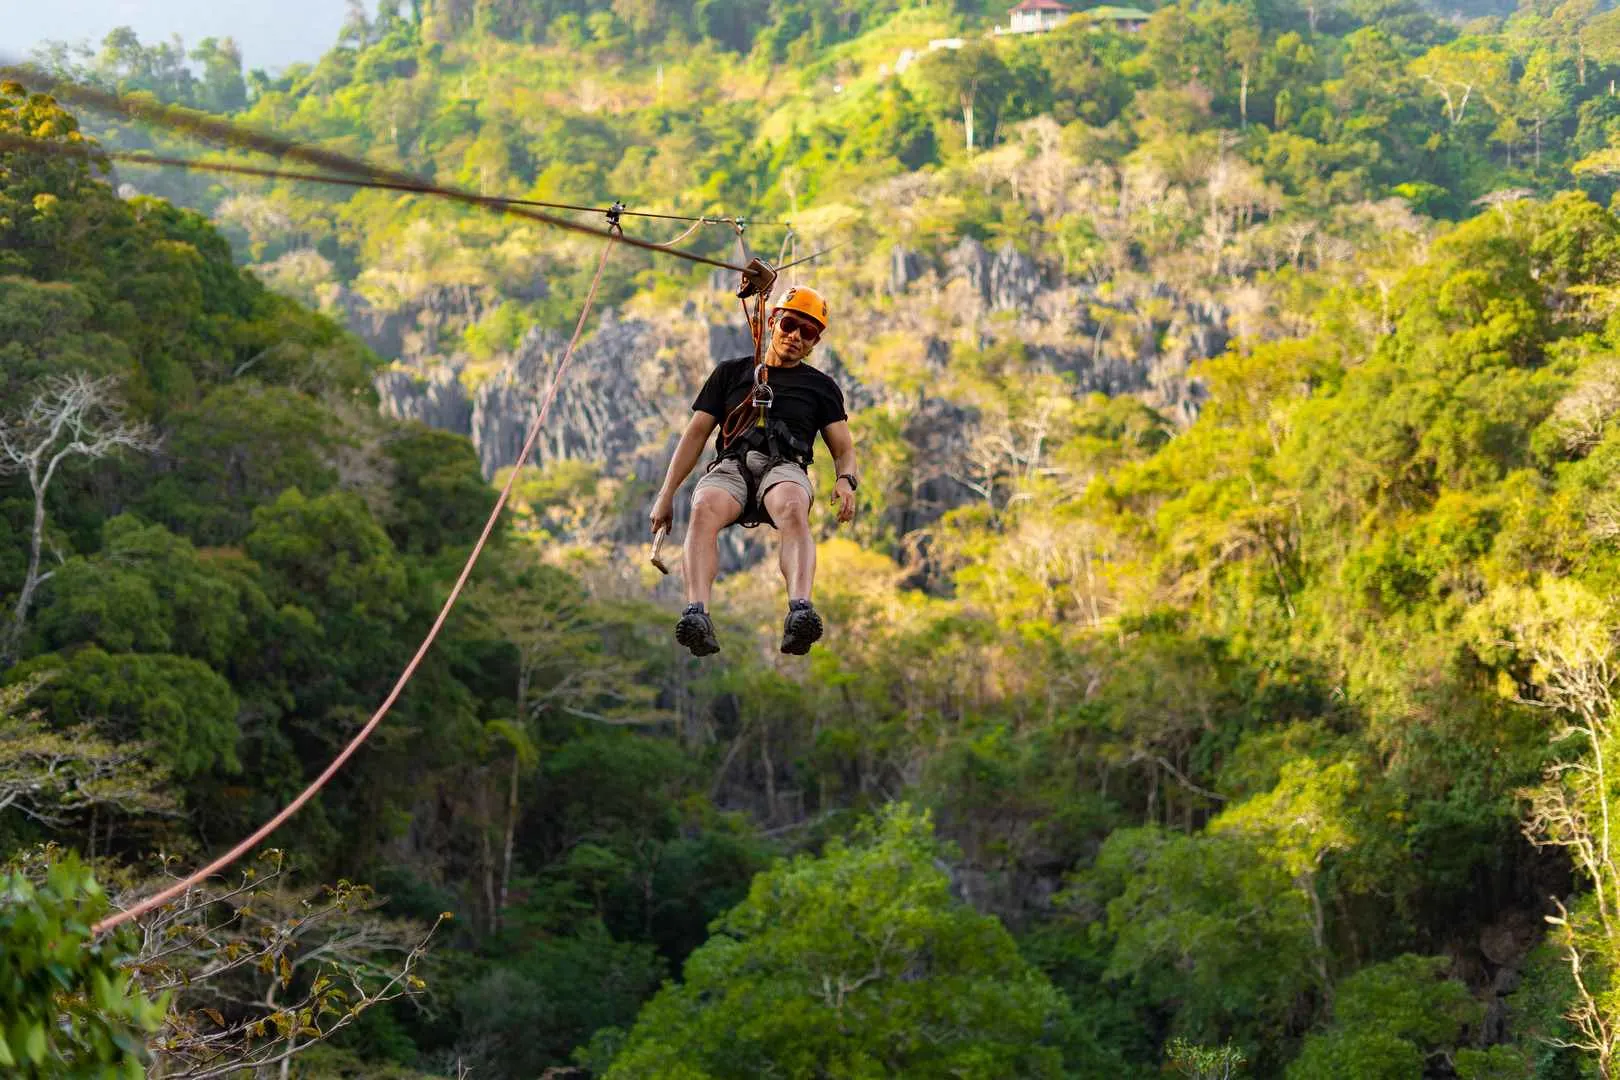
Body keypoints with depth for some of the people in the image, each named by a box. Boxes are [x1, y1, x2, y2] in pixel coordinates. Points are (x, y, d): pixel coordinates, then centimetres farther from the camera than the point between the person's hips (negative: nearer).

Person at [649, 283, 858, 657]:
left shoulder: (821, 386, 26)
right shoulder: (731, 372, 28)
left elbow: (843, 448, 17)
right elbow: (696, 434, 22)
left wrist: (845, 481, -8)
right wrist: (667, 493, 10)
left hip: (785, 468, -1)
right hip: (730, 465, 1)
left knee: (792, 509, -41)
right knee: (705, 509, -38)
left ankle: (800, 612, -65)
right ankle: (696, 614, -57)